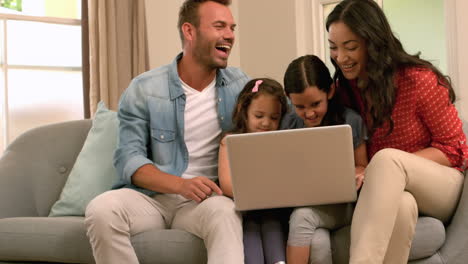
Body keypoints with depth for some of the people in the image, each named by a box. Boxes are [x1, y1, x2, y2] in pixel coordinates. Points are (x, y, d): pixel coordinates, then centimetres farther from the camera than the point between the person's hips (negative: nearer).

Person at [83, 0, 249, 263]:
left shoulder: (239, 84, 7)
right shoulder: (144, 89, -1)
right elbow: (128, 158, -7)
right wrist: (181, 185, -24)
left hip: (206, 199, 0)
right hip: (151, 195, 0)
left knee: (225, 212, -37)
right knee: (101, 210, -32)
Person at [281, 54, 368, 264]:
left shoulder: (350, 121, 0)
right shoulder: (290, 125, 7)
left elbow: (361, 166, 8)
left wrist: (356, 176, -15)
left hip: (338, 203, -2)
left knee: (302, 216, -33)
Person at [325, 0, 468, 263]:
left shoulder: (419, 80, -14)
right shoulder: (344, 88, 2)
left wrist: (388, 167, -24)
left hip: (443, 188, -2)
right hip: (388, 194, 3)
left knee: (387, 159, -36)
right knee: (400, 205, -37)